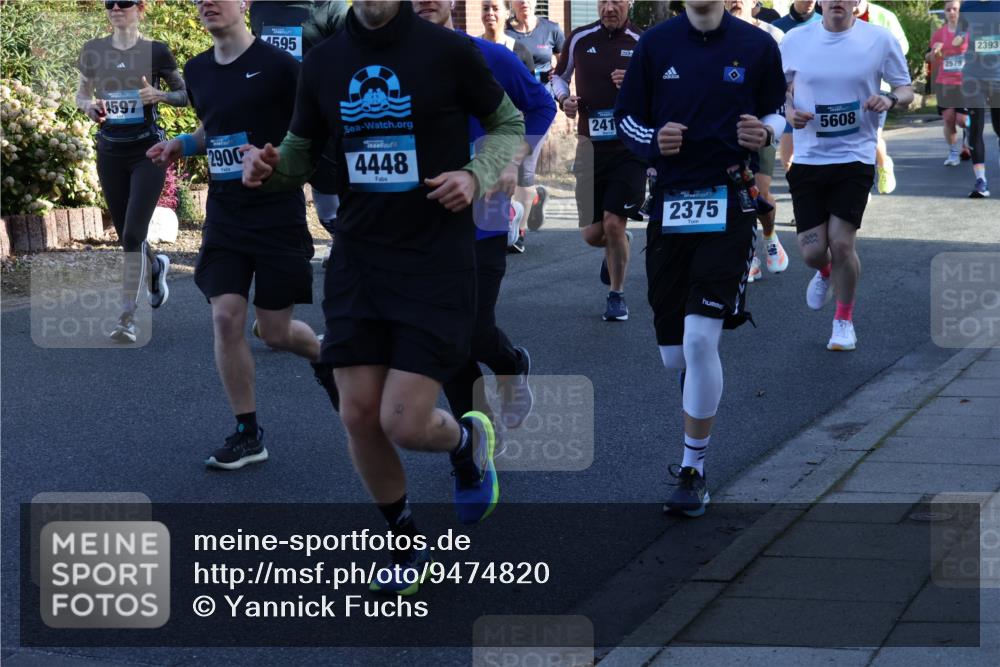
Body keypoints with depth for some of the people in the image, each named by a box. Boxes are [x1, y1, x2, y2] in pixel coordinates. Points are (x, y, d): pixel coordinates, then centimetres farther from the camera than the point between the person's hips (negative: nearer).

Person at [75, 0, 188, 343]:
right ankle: (156, 265, 46)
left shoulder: (156, 51, -4)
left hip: (147, 151, -4)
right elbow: (81, 94, 15)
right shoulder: (93, 51, 3)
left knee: (133, 234, -13)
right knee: (125, 235, 13)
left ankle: (127, 316, -9)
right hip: (110, 151, 4)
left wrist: (159, 95, -16)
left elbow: (185, 95, 3)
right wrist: (89, 105, -8)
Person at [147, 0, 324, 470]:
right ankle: (247, 434, 4)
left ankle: (328, 356, 36)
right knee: (226, 317, -7)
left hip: (278, 215, -5)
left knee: (275, 333, 1)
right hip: (225, 215, 5)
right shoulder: (197, 71, 8)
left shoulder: (278, 65, -11)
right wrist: (183, 144, 6)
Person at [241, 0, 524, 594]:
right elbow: (302, 153, 15)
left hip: (438, 261, -4)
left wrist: (477, 175, -14)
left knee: (405, 423, -10)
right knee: (359, 417, 3)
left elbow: (509, 125, 5)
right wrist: (268, 166, -8)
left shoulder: (449, 51, -7)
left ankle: (469, 442, 27)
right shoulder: (324, 62, 5)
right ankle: (408, 547, 26)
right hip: (358, 258, 4)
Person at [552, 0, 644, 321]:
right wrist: (563, 98, 0)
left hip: (630, 146, -2)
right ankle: (615, 247, 39)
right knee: (592, 233, 1)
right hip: (591, 146, 2)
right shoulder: (580, 39, 5)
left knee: (614, 223, -10)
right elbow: (559, 75, 21)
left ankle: (617, 296, 10)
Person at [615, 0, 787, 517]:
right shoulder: (655, 44, 5)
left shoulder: (757, 46, 1)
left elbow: (777, 112, 11)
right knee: (674, 355, 5)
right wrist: (653, 141, -12)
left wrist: (765, 132, -12)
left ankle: (694, 469, 1)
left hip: (728, 208, -2)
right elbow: (625, 118, 10)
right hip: (670, 205, 3)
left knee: (700, 342, -13)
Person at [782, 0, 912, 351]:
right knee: (812, 250, -1)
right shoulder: (795, 41, -1)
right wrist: (789, 111, -9)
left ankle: (844, 320, 16)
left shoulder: (880, 40, -4)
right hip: (806, 158, 2)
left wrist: (890, 99, -19)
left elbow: (906, 90, 4)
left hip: (855, 157, -2)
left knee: (841, 242, -10)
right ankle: (825, 272, 40)